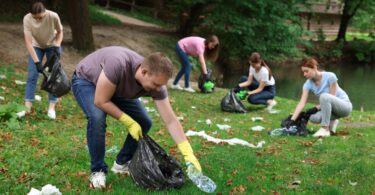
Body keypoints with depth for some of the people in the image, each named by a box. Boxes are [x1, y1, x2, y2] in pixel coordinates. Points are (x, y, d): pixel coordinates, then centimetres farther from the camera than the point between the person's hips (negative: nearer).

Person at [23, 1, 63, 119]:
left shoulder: (53, 16, -32)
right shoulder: (27, 19, -32)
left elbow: (60, 32, -11)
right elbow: (28, 42, -31)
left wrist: (57, 45, -27)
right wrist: (37, 61, -35)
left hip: (52, 45, 0)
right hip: (36, 46, 0)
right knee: (32, 75, -5)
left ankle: (52, 107, 1)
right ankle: (27, 106, 2)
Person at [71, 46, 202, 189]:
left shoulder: (155, 83, -26)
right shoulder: (118, 65, -44)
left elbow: (170, 121, -23)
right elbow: (100, 101, -34)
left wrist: (189, 154, -28)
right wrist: (129, 123, -27)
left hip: (117, 89, 6)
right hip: (86, 81, -5)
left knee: (144, 123, -5)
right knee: (97, 118, -33)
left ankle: (122, 163, 14)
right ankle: (97, 170, -12)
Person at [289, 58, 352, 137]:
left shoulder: (330, 76, -22)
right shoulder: (308, 84, -9)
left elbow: (332, 97, -19)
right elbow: (301, 103, -17)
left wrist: (315, 108, -24)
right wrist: (292, 120, -27)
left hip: (345, 105, -6)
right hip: (328, 107, 6)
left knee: (324, 96, -35)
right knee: (314, 118, -25)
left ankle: (325, 129, -28)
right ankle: (332, 121, 9)